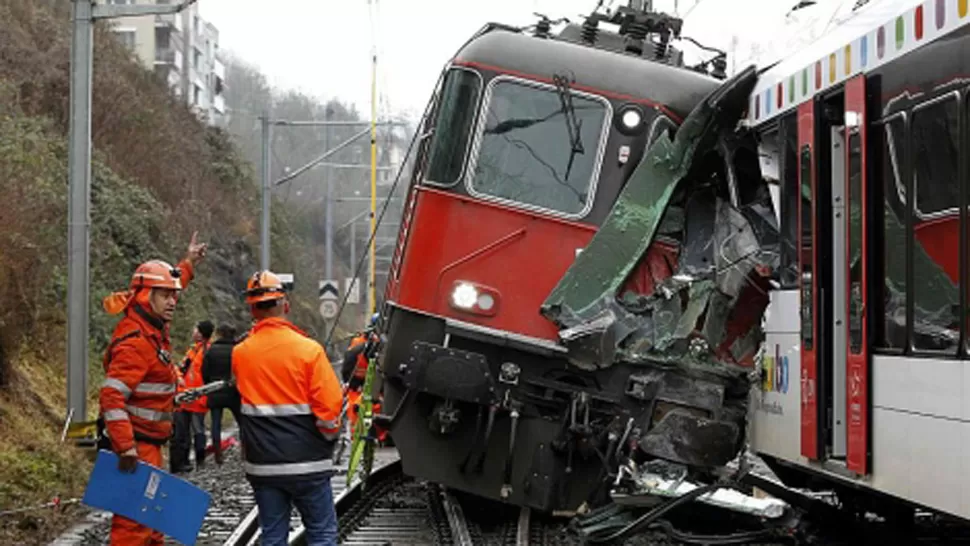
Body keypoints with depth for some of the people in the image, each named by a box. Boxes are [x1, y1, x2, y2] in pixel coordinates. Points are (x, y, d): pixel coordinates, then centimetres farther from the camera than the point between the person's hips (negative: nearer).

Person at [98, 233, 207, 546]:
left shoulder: (153, 328, 9)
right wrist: (125, 448, -32)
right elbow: (112, 395, -29)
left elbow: (165, 290, 34)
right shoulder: (135, 343, -21)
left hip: (148, 445, 10)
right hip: (135, 446, -10)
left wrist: (188, 265, 40)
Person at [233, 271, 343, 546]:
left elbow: (240, 399, 11)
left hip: (261, 465, 4)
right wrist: (329, 436, 5)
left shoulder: (239, 354, 0)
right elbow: (330, 405, -11)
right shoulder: (308, 350, -11)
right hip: (306, 462, -3)